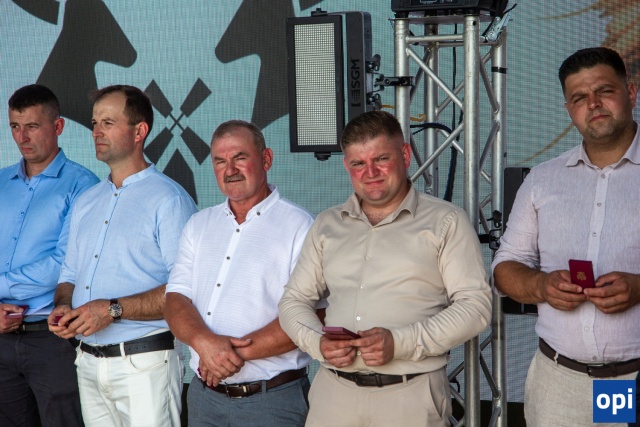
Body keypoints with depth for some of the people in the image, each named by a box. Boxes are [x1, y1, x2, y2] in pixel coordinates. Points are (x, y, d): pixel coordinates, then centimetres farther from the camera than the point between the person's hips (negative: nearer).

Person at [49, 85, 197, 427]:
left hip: (144, 363, -6)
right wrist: (62, 307, -2)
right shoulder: (86, 202, 15)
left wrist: (113, 309, -22)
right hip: (87, 362, 7)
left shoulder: (168, 199, -10)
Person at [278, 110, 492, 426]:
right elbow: (294, 300, 14)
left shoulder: (446, 221, 0)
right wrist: (316, 342, -8)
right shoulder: (326, 225, 13)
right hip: (333, 393, 3)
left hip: (411, 397, -3)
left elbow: (475, 305, -7)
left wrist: (401, 343, -18)